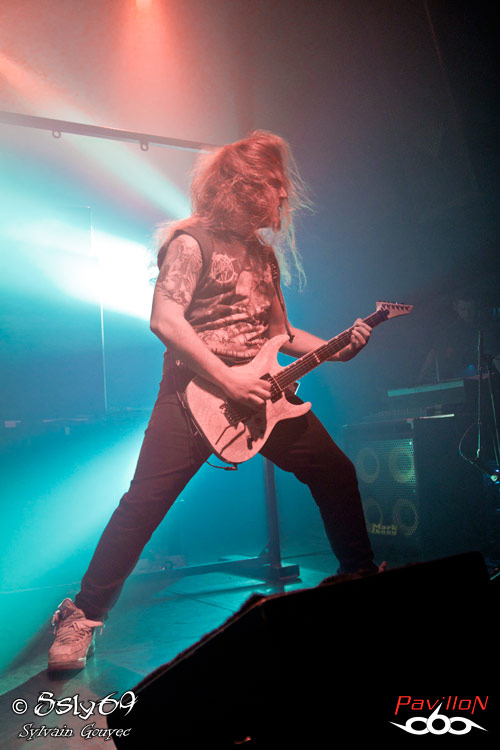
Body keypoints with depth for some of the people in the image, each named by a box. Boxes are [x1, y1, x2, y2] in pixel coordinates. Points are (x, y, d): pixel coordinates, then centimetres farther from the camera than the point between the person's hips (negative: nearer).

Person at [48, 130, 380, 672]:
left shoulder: (264, 251, 18)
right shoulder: (193, 240, -5)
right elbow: (165, 319, -16)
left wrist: (336, 348, 8)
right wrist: (228, 380, -20)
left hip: (260, 391, 7)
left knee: (336, 474, 6)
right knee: (145, 501, -10)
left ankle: (361, 572, 26)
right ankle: (84, 616, 5)